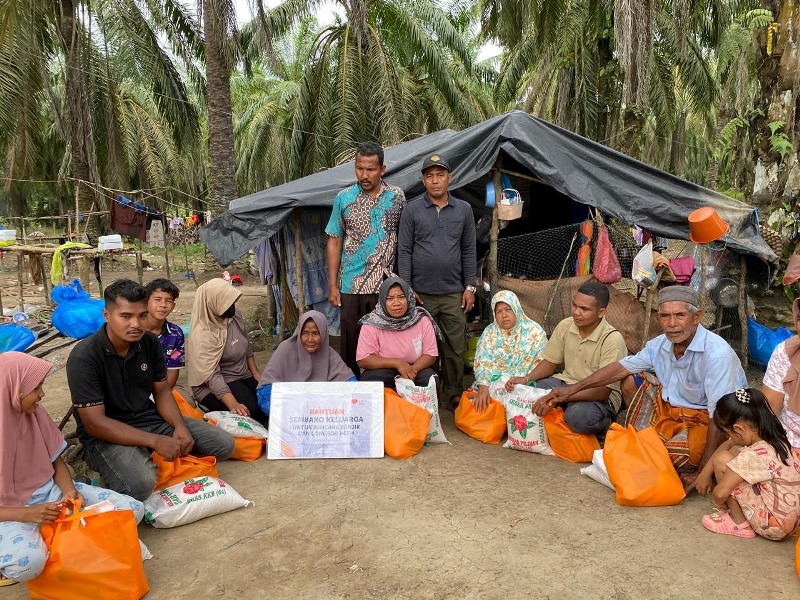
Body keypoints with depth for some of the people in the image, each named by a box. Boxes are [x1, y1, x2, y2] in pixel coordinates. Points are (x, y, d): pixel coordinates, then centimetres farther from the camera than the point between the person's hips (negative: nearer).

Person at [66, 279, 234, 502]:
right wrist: (155, 441, -26)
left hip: (150, 419, 5)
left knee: (223, 444, -5)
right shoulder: (84, 357, -21)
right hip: (107, 435, -5)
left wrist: (180, 426, -13)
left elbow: (161, 391, 7)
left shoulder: (150, 343, -3)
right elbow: (94, 423, -22)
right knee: (140, 482, -36)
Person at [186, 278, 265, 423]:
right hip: (214, 385, -7)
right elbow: (212, 375, -31)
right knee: (252, 409, -29)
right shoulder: (202, 334, -24)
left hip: (243, 376, 7)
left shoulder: (235, 314, -3)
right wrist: (233, 404, -43)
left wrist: (255, 373, 4)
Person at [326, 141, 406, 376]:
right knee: (351, 344, 7)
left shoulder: (397, 197, 2)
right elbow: (334, 243, 4)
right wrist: (332, 286, 0)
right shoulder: (343, 198, 1)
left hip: (387, 285, 0)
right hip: (352, 286, 0)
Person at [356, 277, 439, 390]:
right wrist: (397, 363, -23)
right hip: (381, 371, -1)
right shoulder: (372, 324, -12)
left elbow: (430, 355, -4)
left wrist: (411, 371, -23)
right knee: (371, 381, -32)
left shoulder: (422, 320, -7)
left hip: (415, 369, 2)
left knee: (430, 380, -28)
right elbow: (363, 360, -14)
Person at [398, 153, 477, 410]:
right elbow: (404, 251, -1)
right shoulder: (412, 209, 0)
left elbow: (469, 251, 10)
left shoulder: (463, 209, 8)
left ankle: (454, 393, 20)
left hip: (454, 293, 2)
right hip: (421, 292, -2)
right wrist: (407, 289, -6)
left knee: (455, 347, 6)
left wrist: (470, 286, 5)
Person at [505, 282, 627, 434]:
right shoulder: (565, 326, -6)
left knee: (577, 415, -37)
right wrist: (526, 379, -14)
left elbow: (603, 391, -25)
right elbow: (550, 362, 7)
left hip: (600, 397, -4)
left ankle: (603, 423, -2)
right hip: (566, 382, 5)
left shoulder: (612, 339, -22)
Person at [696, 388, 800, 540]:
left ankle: (739, 523, 0)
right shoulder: (775, 439, 0)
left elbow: (720, 493, -23)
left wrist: (718, 504, 0)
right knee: (734, 452, 11)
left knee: (722, 459, -12)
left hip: (774, 526, -9)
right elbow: (727, 445, 16)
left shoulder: (755, 455, -26)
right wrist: (706, 471, 14)